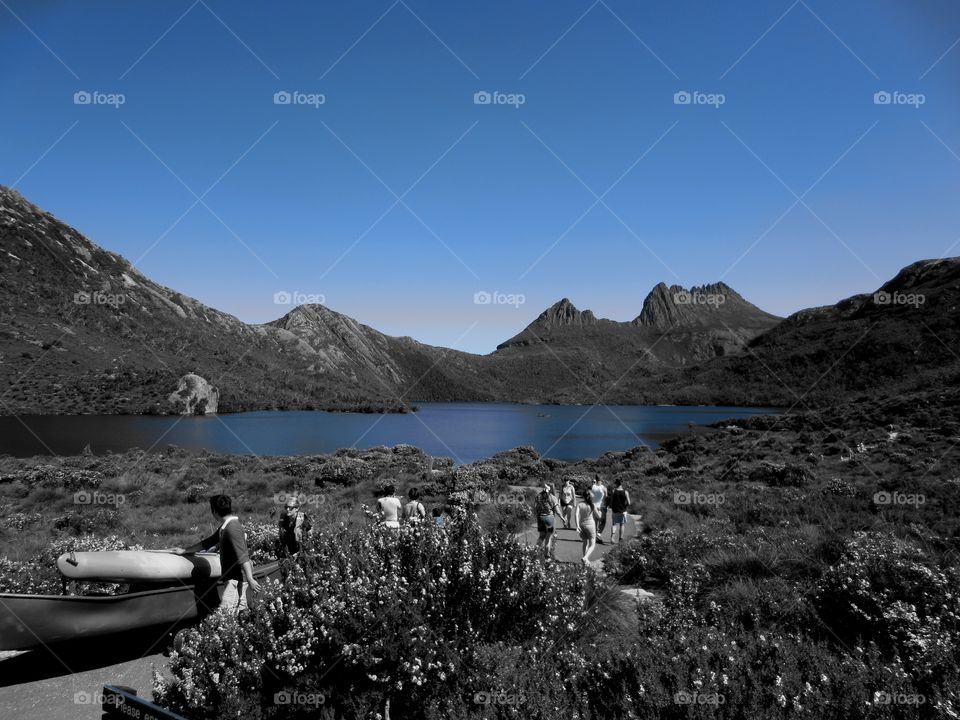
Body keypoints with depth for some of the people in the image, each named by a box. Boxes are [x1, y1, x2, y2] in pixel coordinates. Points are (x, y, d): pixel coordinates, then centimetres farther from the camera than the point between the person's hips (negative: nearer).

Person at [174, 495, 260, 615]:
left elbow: (243, 556, -24)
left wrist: (250, 579, -27)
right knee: (241, 612, 11)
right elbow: (208, 543, 26)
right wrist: (184, 550, 34)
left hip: (237, 577, -10)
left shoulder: (232, 528, -19)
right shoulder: (225, 527, 12)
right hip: (235, 577, 10)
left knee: (224, 613, -11)